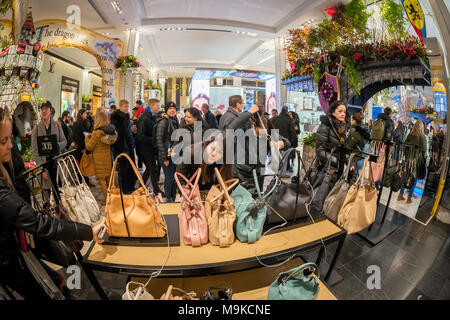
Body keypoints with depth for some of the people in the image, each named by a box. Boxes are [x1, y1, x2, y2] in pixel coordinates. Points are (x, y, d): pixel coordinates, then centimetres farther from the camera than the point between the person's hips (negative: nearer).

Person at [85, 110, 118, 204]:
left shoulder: (97, 133, -19)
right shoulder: (110, 131, -1)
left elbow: (89, 147, -9)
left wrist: (87, 137, 8)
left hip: (99, 158, -6)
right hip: (108, 157, 6)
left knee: (101, 179, 2)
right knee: (109, 177, 18)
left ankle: (107, 200, 6)